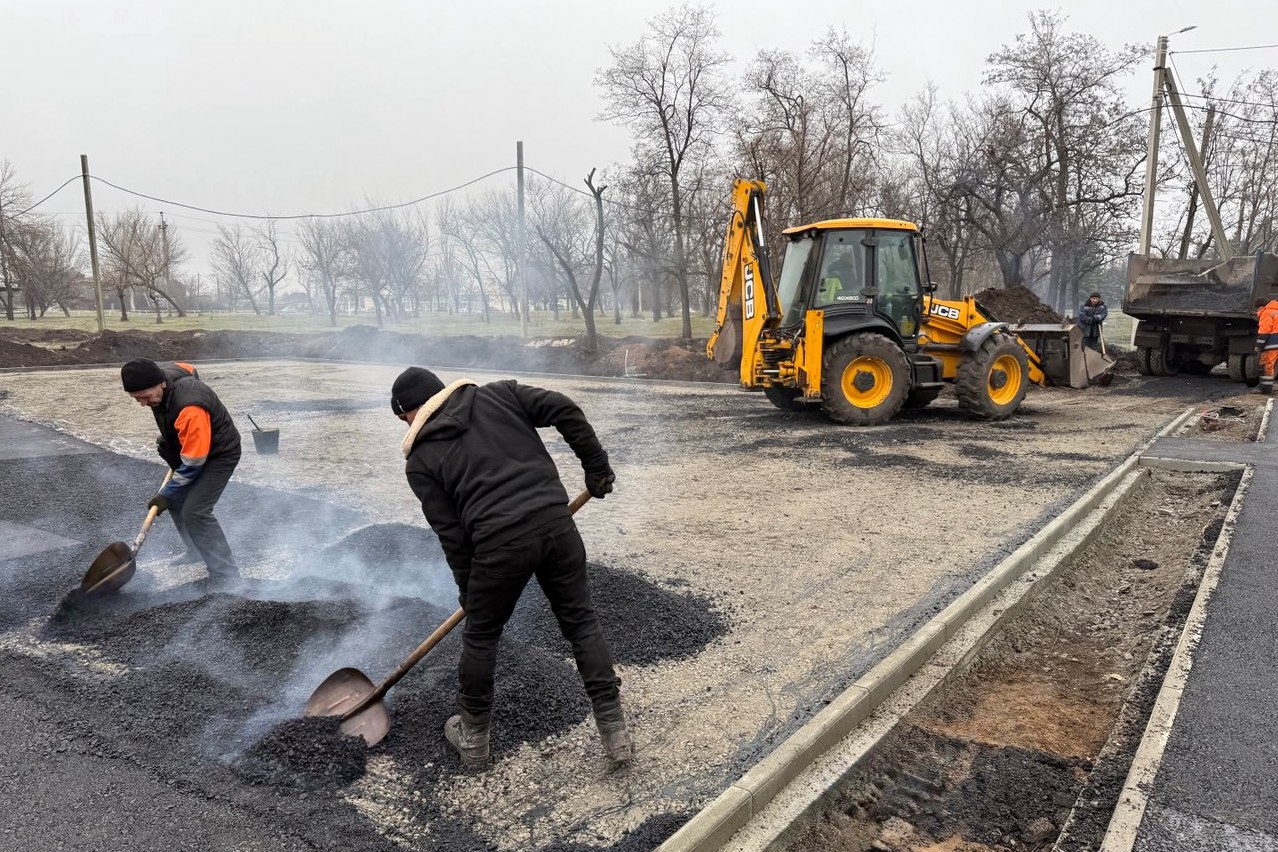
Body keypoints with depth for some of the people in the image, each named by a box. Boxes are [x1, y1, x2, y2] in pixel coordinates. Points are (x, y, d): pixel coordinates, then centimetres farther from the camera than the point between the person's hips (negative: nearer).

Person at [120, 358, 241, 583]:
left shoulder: (190, 409, -40)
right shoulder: (160, 373, -14)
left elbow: (192, 464, -29)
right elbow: (190, 369, 13)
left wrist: (167, 494, -17)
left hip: (219, 454, -10)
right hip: (191, 446, 10)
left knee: (195, 511, -18)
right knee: (176, 502, 16)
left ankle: (227, 578, -12)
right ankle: (197, 552, 36)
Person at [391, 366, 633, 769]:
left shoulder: (420, 460, 10)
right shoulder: (496, 394, 15)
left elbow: (451, 535, 7)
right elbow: (564, 410, 3)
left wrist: (469, 593, 18)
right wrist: (596, 466, 10)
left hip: (499, 543, -2)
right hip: (556, 522, 2)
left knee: (480, 637, 20)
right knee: (581, 622, 15)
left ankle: (473, 737, 38)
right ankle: (615, 732, 19)